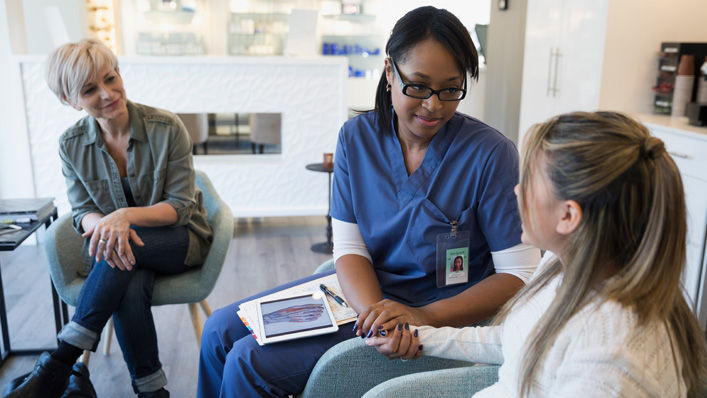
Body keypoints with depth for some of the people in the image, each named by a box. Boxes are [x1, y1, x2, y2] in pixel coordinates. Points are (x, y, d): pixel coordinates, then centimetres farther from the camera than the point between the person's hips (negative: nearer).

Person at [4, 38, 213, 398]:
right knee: (129, 290, -34)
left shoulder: (167, 128, -12)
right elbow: (83, 213, 0)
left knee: (115, 244, -34)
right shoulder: (71, 145, -2)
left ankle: (58, 366, -24)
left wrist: (126, 215, -31)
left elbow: (181, 205, -12)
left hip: (181, 240, -1)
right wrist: (102, 225, -26)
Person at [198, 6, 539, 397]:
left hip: (435, 312, -5)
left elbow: (521, 274, -16)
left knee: (249, 362, -15)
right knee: (221, 330, 3)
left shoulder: (491, 155, -18)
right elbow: (349, 247, -5)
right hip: (362, 291, 5)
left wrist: (425, 316, -28)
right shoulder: (356, 137, -4)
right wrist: (374, 312, -25)